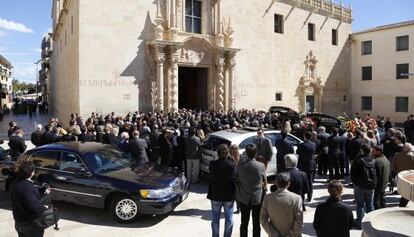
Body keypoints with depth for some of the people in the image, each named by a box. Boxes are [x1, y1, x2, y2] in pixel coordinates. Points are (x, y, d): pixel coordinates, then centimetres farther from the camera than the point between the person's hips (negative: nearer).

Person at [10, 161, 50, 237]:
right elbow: (34, 206, -36)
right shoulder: (27, 187, -30)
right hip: (30, 224, -9)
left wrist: (44, 194, 11)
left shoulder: (15, 184, 2)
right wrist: (44, 208, -18)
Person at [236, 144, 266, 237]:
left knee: (244, 222, 16)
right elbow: (263, 180, -2)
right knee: (256, 223, 14)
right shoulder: (261, 166, -19)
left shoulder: (240, 163, -13)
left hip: (243, 198, 2)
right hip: (257, 198, -2)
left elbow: (236, 179, -2)